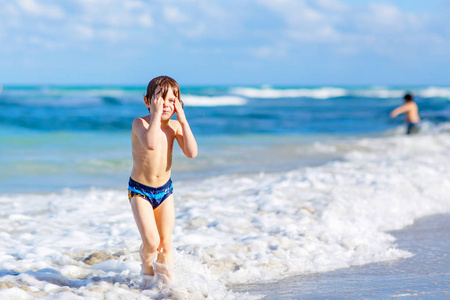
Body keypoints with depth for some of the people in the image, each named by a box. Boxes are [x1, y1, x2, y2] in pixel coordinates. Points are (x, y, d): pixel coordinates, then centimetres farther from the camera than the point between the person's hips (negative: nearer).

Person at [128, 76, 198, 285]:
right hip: (140, 191, -4)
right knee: (151, 242, -14)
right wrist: (157, 114, -35)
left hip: (165, 190, 4)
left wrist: (183, 120, -20)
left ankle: (167, 280, 23)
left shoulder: (175, 126, -5)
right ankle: (147, 268, 17)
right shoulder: (140, 123, -19)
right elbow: (151, 144, -40)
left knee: (166, 243, 7)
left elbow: (191, 153, -19)